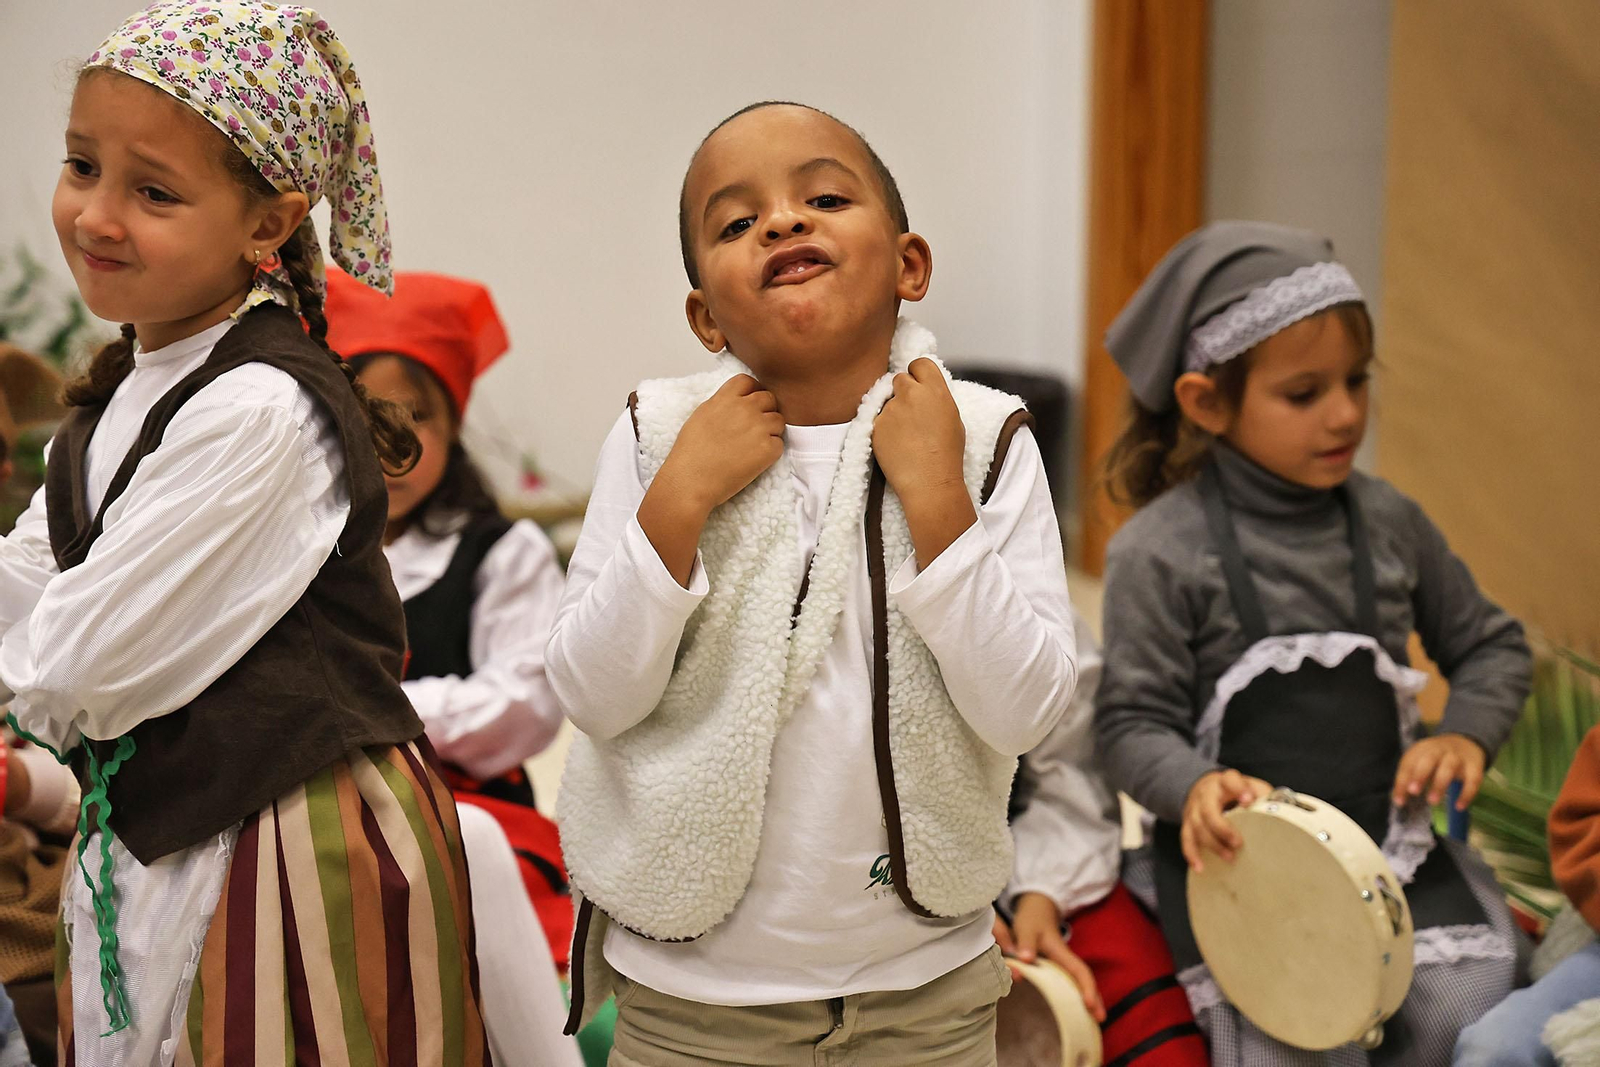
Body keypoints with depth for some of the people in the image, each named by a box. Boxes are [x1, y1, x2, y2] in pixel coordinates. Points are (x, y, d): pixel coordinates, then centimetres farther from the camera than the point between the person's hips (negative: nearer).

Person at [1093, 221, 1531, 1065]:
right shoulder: (1160, 551, -9)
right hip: (1239, 849, -4)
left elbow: (1489, 645, 17)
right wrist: (1196, 789, -27)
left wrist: (1465, 735, -2)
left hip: (1388, 830, 4)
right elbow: (1132, 722, -8)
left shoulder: (1389, 521, 5)